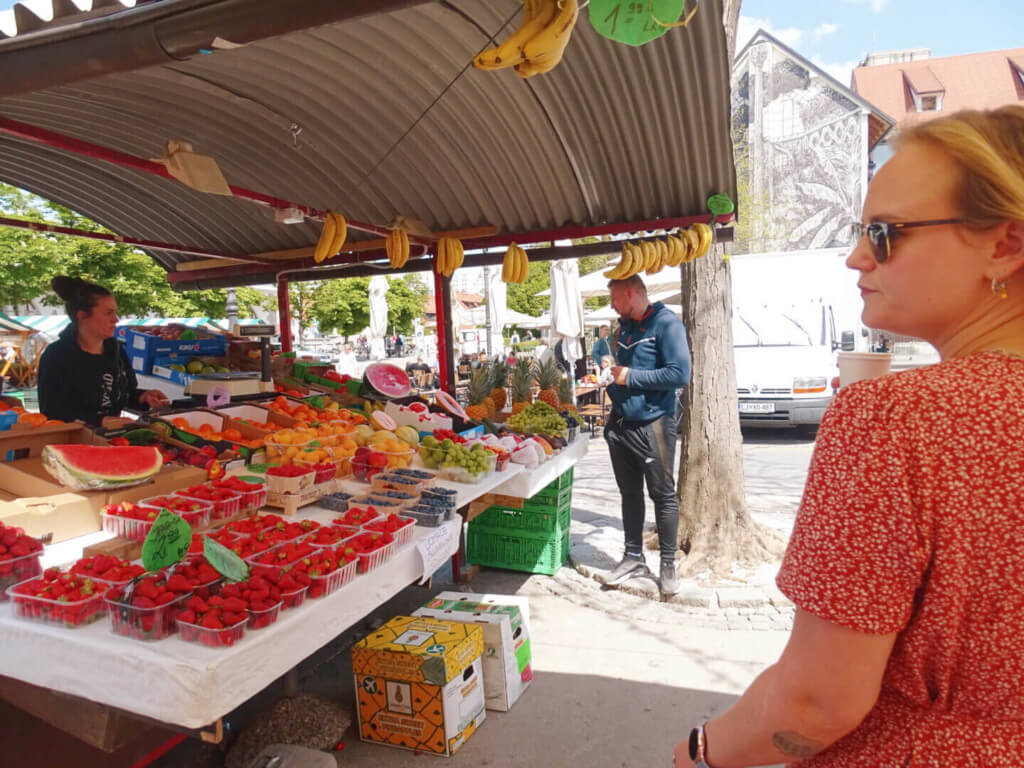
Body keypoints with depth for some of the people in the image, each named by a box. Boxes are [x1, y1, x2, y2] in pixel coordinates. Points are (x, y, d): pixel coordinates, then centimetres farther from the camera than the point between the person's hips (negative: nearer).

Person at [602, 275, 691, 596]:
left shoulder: (666, 323, -11)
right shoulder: (626, 327, 13)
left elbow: (681, 374, -21)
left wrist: (631, 377, -17)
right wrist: (613, 376, 7)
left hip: (653, 426, -7)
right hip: (621, 425, 8)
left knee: (663, 495, 4)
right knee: (630, 494, 14)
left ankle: (668, 563, 17)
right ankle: (633, 558, 25)